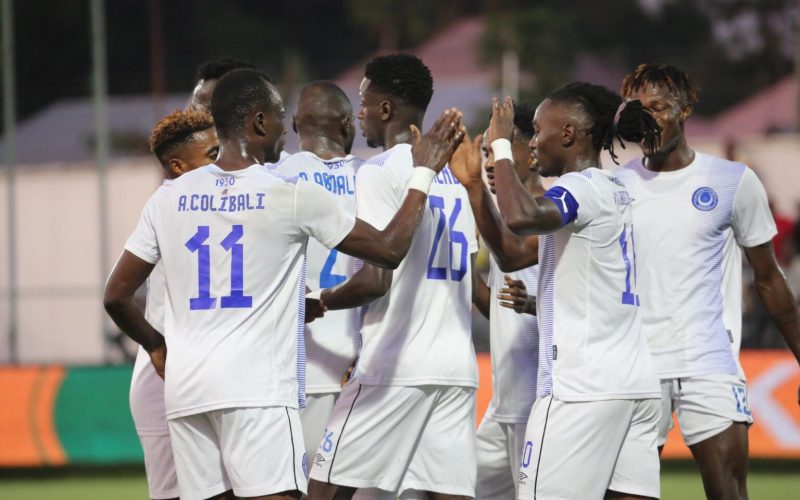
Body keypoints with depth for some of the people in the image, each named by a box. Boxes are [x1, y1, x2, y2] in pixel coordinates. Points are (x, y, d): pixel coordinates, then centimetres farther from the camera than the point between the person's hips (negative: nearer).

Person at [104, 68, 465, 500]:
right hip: (256, 389, -5)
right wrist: (423, 174, 16)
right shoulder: (293, 196, -4)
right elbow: (389, 250, 4)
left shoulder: (168, 199, 8)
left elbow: (116, 297, 12)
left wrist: (156, 347, 29)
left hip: (185, 387, 5)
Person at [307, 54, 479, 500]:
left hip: (395, 368, -8)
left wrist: (317, 301, 1)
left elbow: (375, 280, -15)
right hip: (457, 367, 8)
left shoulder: (381, 171, -7)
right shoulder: (453, 177, 18)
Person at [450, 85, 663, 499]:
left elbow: (520, 217, -30)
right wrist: (473, 185, 19)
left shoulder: (583, 188, -8)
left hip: (582, 388, -9)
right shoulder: (613, 193, 20)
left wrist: (500, 145, -15)